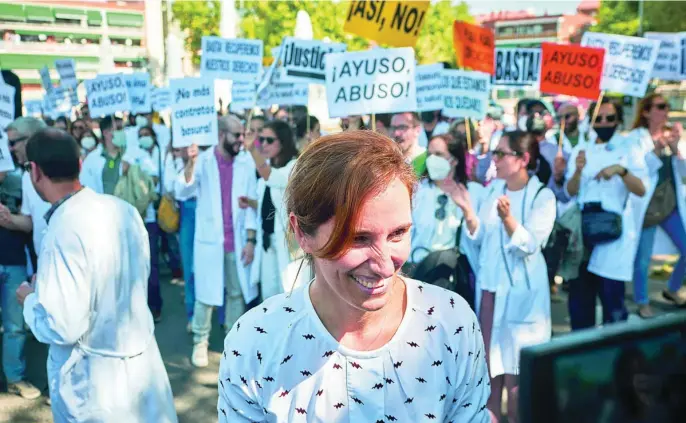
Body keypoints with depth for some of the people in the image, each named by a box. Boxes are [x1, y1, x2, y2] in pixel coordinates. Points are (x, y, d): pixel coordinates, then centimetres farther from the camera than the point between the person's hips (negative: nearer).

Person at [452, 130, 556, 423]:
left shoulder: (543, 196, -10)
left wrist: (507, 217, -34)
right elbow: (480, 238, 4)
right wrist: (468, 211, -11)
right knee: (490, 353, 14)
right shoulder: (493, 188, 4)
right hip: (490, 283, 5)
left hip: (522, 288, -5)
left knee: (518, 359, 5)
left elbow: (529, 245, -20)